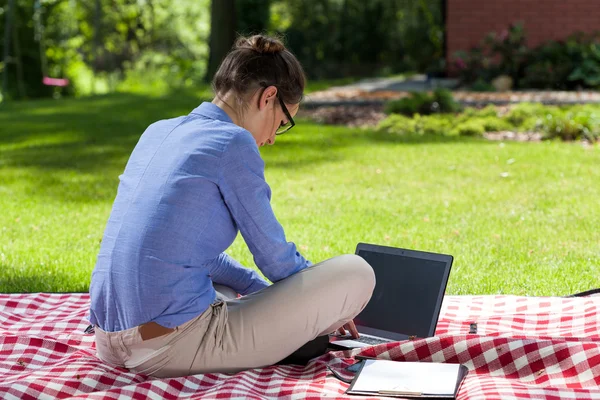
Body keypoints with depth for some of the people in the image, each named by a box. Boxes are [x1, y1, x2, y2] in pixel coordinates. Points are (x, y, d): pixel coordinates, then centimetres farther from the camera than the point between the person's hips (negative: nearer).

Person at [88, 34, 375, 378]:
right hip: (172, 349, -9)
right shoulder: (233, 143, -8)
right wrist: (325, 305, 18)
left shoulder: (158, 132, 14)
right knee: (356, 274, -3)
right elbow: (275, 256, 0)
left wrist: (262, 292, 23)